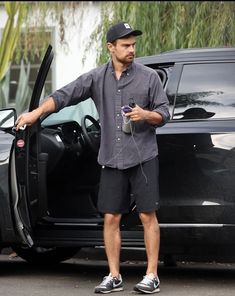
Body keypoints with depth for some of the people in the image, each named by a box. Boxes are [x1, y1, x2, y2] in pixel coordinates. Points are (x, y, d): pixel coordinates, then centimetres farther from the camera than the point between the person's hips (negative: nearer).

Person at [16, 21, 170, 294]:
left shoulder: (149, 77, 1)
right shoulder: (97, 77, 6)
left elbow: (164, 114, 4)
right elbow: (65, 95, -1)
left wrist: (146, 114, -17)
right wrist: (36, 113, -13)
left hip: (143, 157, -2)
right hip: (111, 159, 3)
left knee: (147, 216, -2)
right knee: (110, 218, 3)